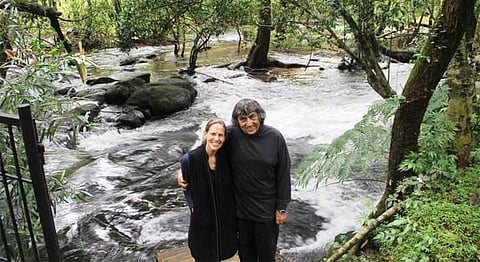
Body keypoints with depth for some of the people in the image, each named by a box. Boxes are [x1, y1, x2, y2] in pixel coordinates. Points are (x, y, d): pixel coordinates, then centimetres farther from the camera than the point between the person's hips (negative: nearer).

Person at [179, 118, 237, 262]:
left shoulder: (227, 157, -11)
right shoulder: (190, 159, -17)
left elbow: (232, 185, 2)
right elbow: (186, 186, -1)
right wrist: (193, 206, -7)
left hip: (226, 217, 2)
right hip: (201, 218, -2)